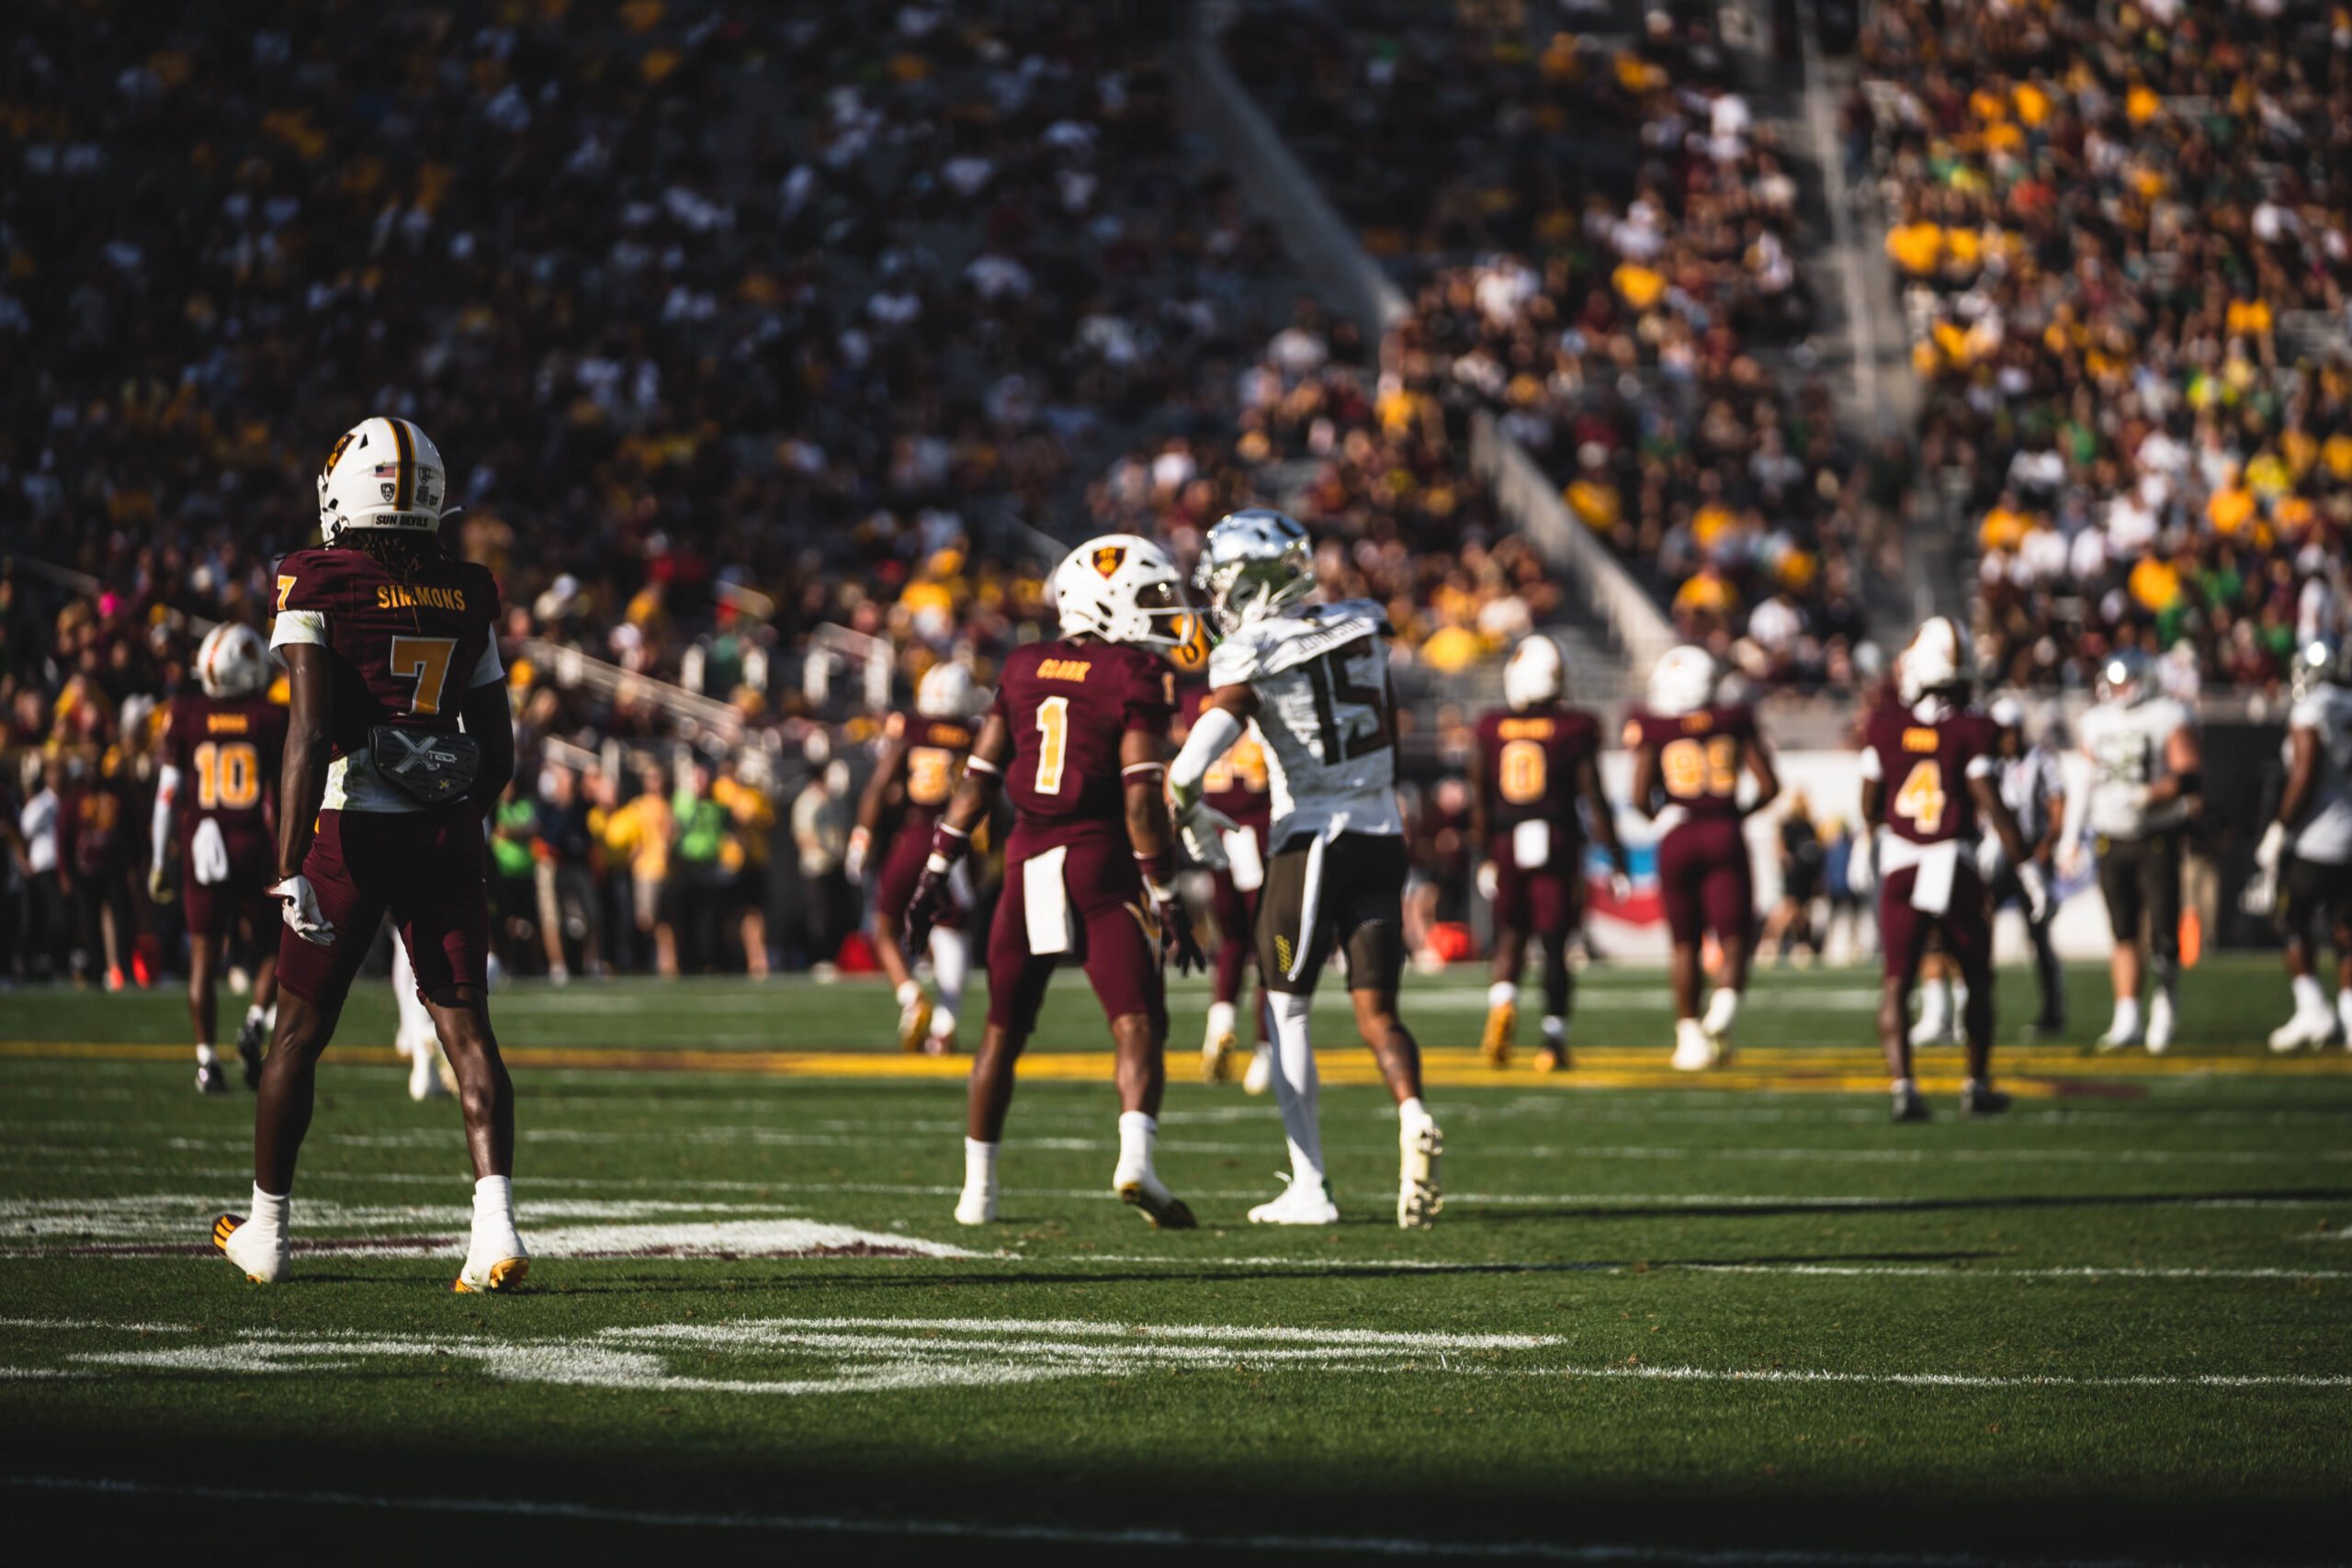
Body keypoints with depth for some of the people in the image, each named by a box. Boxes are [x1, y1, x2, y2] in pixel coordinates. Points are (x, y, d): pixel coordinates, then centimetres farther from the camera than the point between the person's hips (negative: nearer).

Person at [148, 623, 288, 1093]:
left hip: (201, 846, 1)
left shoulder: (184, 715, 3)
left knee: (204, 954, 7)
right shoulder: (272, 719, -1)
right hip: (254, 845, -1)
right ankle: (255, 1023, -7)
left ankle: (207, 1059, 1)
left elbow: (168, 791, 3)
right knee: (278, 943, 16)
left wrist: (162, 857, 9)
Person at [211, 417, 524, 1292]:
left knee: (301, 1028, 11)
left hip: (353, 827, -3)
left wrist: (291, 868, -16)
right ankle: (496, 1225, -20)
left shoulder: (319, 587, -6)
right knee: (465, 1026, -2)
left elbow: (309, 733, -15)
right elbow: (499, 750, 13)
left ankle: (265, 1232, 23)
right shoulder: (467, 597, 9)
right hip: (447, 828, 3)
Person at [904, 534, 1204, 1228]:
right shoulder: (1136, 677, -6)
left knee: (1005, 1028, 16)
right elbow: (1141, 799, -12)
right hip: (1101, 862, -4)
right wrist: (1164, 898, -9)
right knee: (1137, 1026, -6)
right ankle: (1135, 1158, -29)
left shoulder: (1024, 668, 9)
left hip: (1029, 859, 5)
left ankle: (977, 1189, 20)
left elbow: (979, 779, 9)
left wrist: (937, 871, 13)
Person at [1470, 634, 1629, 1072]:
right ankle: (1554, 1038, 0)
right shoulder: (1574, 729, -5)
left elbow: (1479, 801, 7)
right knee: (1555, 945, 4)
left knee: (1511, 936, 15)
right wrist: (1615, 859, 4)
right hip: (1558, 842, -2)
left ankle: (1502, 1003, -12)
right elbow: (1594, 799, -3)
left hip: (1506, 844, 2)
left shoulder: (1491, 729, 1)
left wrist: (1485, 855, 19)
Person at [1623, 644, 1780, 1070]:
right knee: (1733, 940, 2)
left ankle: (1689, 1034, 12)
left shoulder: (1652, 729, -2)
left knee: (1684, 943, 13)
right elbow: (1769, 784, 5)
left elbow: (1640, 795, -7)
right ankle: (1726, 1001, -27)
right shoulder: (1735, 723, 5)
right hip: (1726, 839, 0)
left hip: (1677, 841, 0)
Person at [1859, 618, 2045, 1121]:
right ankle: (1977, 1085, 23)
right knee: (1977, 979, 17)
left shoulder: (1885, 729, -1)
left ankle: (1902, 1084, -14)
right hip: (1955, 867, -1)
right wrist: (2027, 868, -7)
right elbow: (1992, 807, -13)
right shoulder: (1973, 732, -10)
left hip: (1900, 869, 1)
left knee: (1896, 981, 2)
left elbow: (1870, 808, 8)